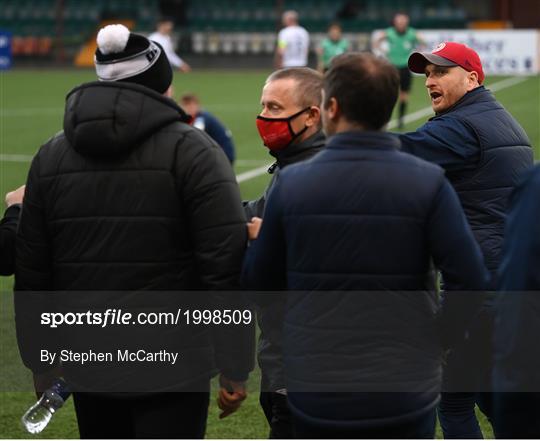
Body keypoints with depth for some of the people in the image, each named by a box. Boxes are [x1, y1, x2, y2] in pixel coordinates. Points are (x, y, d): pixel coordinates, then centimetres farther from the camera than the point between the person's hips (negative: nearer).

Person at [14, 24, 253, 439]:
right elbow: (227, 265, -13)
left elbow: (31, 272, 10)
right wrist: (235, 366, -9)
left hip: (89, 368, 5)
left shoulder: (50, 156, 7)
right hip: (172, 367, -4)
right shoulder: (192, 150, -7)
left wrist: (39, 360, 18)